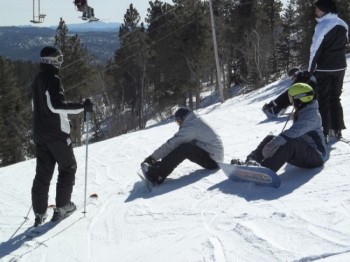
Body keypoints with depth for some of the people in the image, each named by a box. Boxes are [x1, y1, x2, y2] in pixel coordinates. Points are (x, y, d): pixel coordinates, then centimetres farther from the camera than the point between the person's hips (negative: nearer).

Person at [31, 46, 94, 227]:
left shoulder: (37, 80, 14)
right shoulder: (53, 79, -15)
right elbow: (56, 105, -26)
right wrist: (82, 107, -24)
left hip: (40, 133, 8)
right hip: (56, 133, -8)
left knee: (43, 172, 9)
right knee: (68, 167, 7)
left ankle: (39, 213, 9)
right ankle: (62, 206, 8)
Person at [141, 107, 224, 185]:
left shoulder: (191, 126, -16)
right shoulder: (196, 121, 13)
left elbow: (172, 143, -19)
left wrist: (153, 157, -15)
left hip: (213, 160, -10)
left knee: (184, 149, -26)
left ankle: (157, 174, -27)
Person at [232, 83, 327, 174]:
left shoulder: (312, 114, -17)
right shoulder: (301, 113, 14)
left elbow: (295, 131, -34)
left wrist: (276, 142, -44)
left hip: (317, 156, -9)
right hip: (301, 154, 9)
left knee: (290, 143, -39)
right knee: (270, 139, -3)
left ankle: (265, 168, -52)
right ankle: (251, 161, -22)